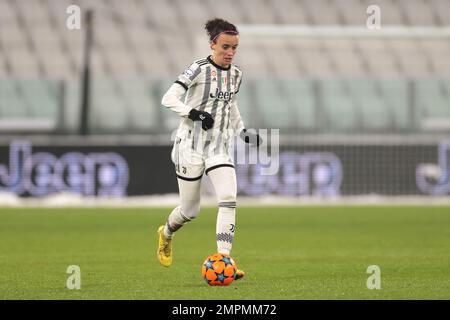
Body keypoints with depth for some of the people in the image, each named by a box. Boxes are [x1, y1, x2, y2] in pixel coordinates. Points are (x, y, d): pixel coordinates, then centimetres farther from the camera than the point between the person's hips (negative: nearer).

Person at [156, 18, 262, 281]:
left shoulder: (236, 74, 7)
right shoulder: (200, 69, -11)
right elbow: (169, 99, -15)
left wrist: (243, 132, 13)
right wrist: (194, 113, -27)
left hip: (219, 147, 5)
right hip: (191, 145, -5)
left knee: (229, 199, -18)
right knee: (190, 210, 4)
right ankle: (166, 233, 39)